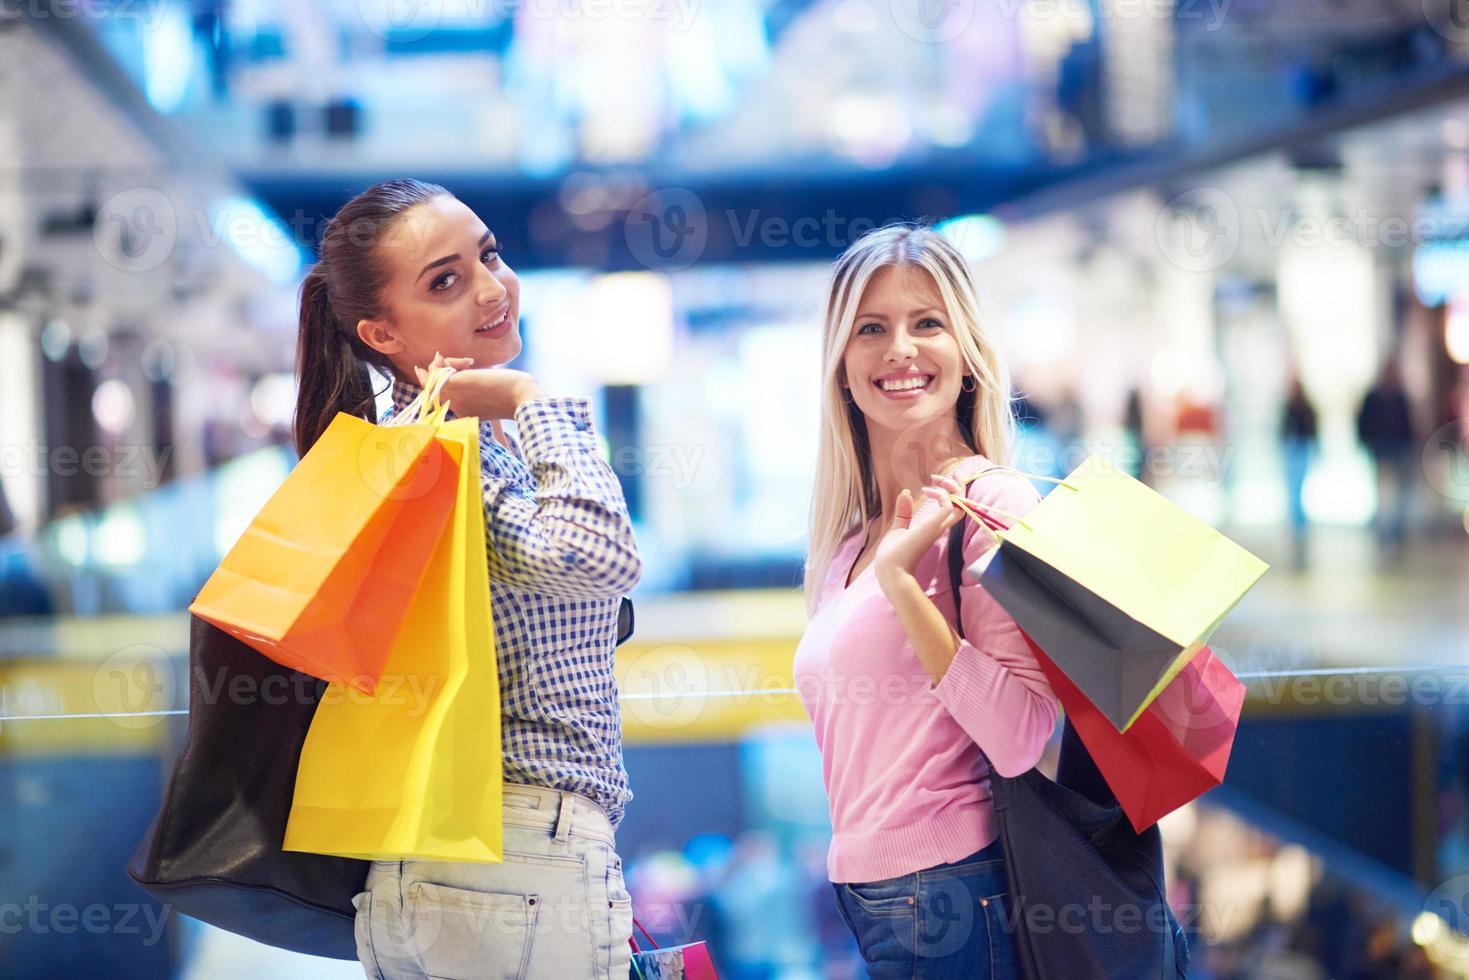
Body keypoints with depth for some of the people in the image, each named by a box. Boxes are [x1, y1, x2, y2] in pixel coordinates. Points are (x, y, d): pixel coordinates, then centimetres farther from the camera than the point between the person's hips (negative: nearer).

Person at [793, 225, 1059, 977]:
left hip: (949, 894, -7)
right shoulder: (851, 539, 11)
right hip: (871, 900, 7)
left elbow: (1020, 740, -20)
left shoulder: (993, 505, -11)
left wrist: (900, 578, -22)